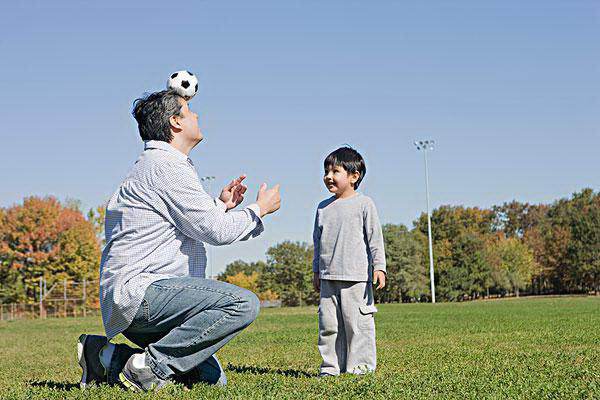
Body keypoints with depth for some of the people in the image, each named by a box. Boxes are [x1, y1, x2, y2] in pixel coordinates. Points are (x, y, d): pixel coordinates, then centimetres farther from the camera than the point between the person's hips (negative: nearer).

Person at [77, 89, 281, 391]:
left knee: (212, 378, 10)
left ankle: (110, 357, 11)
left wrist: (221, 205, 21)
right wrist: (260, 208, 1)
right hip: (140, 290, -11)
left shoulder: (154, 164, 22)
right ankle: (149, 366, -18)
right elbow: (216, 231, -15)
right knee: (243, 303, -25)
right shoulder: (165, 166, -11)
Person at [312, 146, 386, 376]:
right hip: (328, 278, 5)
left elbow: (375, 238, -2)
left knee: (357, 322, -4)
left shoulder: (363, 204, 0)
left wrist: (379, 267, -9)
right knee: (328, 324, 4)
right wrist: (316, 271, 19)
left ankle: (361, 365, 5)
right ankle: (331, 365, 12)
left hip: (356, 277, -5)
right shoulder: (323, 207, 15)